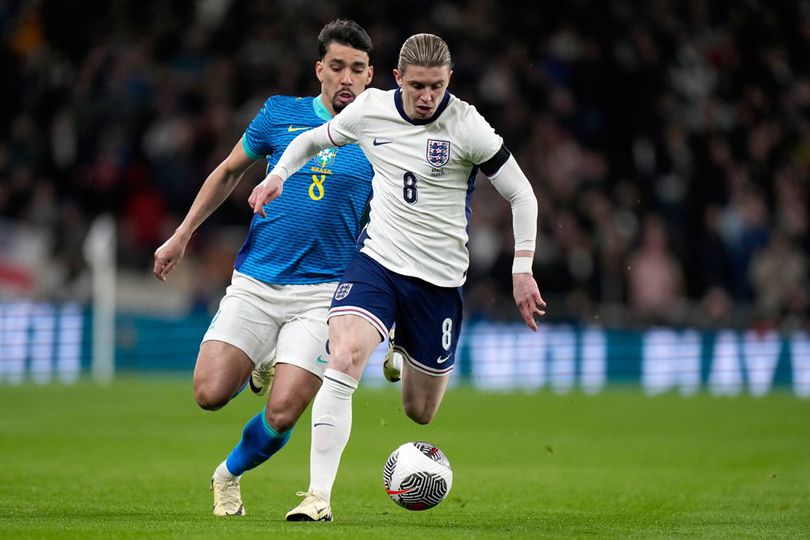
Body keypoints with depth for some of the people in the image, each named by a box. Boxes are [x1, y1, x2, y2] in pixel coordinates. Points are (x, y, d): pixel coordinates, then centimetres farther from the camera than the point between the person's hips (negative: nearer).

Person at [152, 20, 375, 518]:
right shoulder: (281, 114, 5)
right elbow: (229, 172, 19)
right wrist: (182, 235, 17)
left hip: (322, 292, -1)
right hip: (255, 284, 1)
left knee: (281, 417, -14)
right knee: (211, 394, -15)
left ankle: (229, 476, 18)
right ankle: (260, 368, 21)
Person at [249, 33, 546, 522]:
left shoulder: (467, 127, -13)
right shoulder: (371, 110, -3)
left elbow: (522, 194, -4)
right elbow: (313, 140, 17)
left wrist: (523, 270, -8)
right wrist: (277, 175, -1)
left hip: (439, 278, -1)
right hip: (378, 260, 1)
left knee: (420, 413, 9)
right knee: (344, 357, -27)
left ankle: (406, 361, 48)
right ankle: (319, 495, -25)